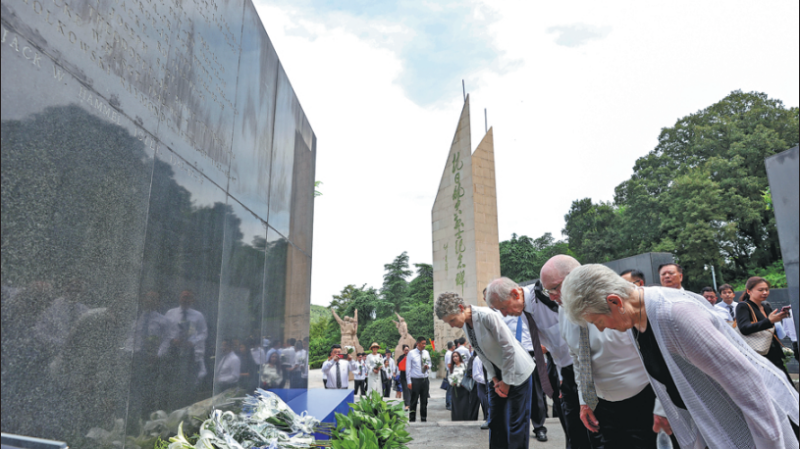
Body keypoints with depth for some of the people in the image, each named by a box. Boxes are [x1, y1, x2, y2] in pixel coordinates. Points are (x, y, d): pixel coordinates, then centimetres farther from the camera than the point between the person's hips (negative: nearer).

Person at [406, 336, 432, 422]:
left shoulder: (426, 353, 7)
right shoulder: (411, 353, -6)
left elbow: (429, 364, 19)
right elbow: (408, 368, -4)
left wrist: (428, 366, -6)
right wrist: (409, 381, -8)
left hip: (425, 380, 4)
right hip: (415, 380, -4)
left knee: (424, 401, 10)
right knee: (414, 401, 1)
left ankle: (424, 419, 21)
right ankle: (412, 420, 11)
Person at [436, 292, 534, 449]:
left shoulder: (488, 316, -28)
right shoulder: (465, 325, -3)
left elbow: (509, 347, -23)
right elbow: (481, 353, 5)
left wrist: (506, 381, -15)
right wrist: (495, 380, -2)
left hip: (516, 372, -7)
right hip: (497, 374, 7)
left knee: (516, 423, -1)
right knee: (495, 421, 12)